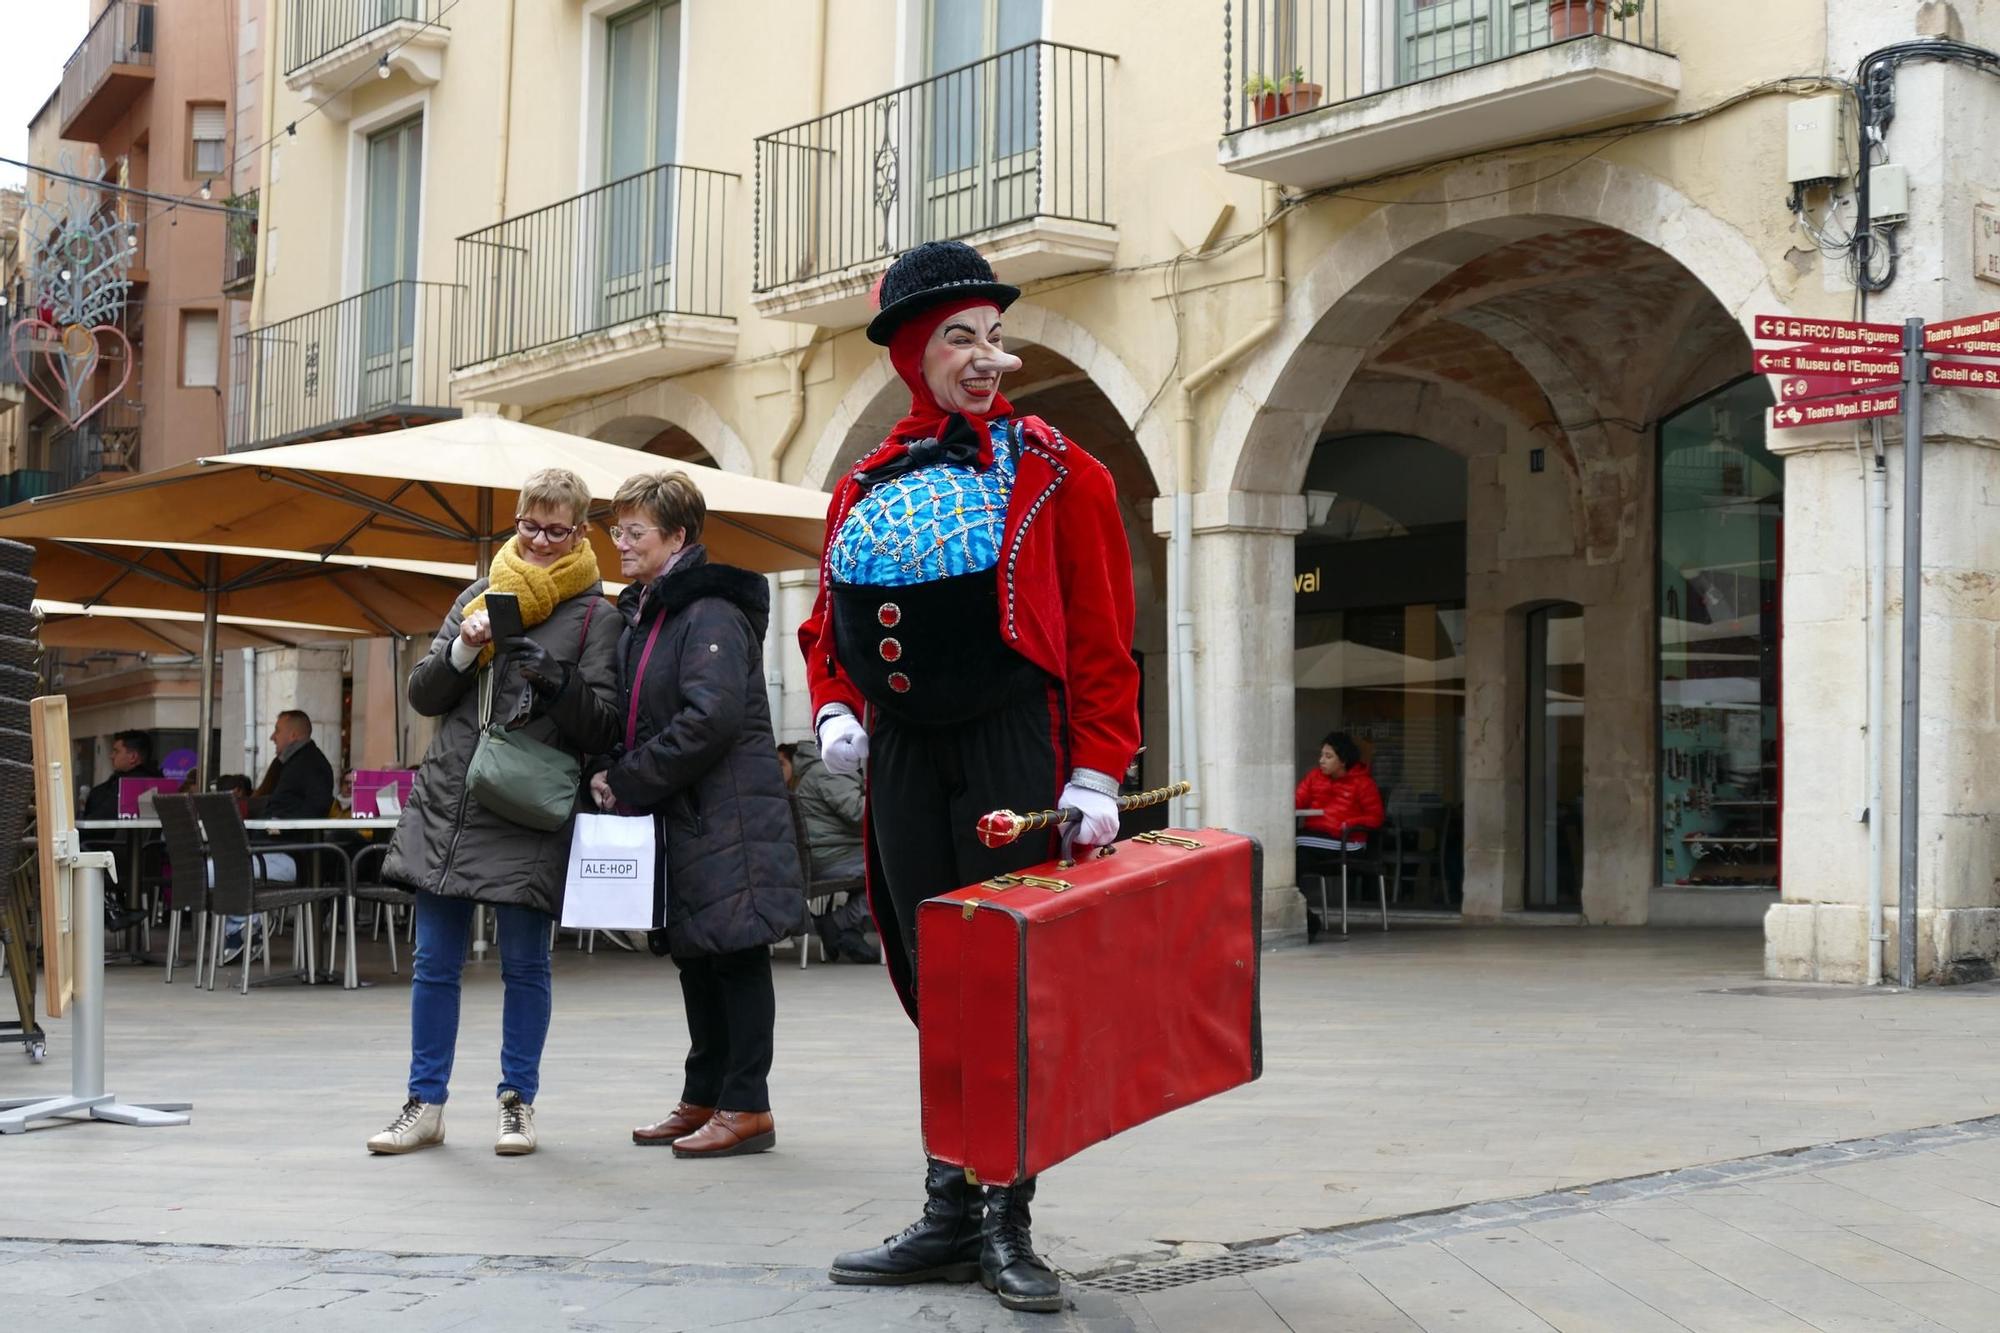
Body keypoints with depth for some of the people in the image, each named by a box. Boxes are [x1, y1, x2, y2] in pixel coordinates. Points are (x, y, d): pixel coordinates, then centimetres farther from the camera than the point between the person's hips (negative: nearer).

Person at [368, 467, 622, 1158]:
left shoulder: (595, 616, 1)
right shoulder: (479, 596, 13)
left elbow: (601, 728, -4)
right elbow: (422, 696, 10)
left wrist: (557, 680, -20)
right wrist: (462, 650, -7)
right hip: (446, 804, 4)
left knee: (524, 964, 3)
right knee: (434, 962, 5)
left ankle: (518, 1102, 15)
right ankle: (425, 1105, 13)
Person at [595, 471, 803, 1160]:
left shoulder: (711, 613, -14)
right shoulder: (640, 615, 16)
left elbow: (712, 719, -24)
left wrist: (627, 782, -17)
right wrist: (619, 779, 2)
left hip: (727, 818, -9)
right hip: (675, 815, 9)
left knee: (734, 955, -4)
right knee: (694, 957, 14)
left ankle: (746, 1107, 1)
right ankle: (703, 1100, 22)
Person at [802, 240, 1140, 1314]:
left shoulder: (1056, 472, -1)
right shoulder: (864, 488, 11)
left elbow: (1103, 634, -5)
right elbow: (828, 623, 20)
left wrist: (1098, 775, -13)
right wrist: (835, 710, 0)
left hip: (1013, 751, -4)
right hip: (902, 760, 4)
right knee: (935, 990, 8)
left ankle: (1007, 1221, 6)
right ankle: (950, 1216, 15)